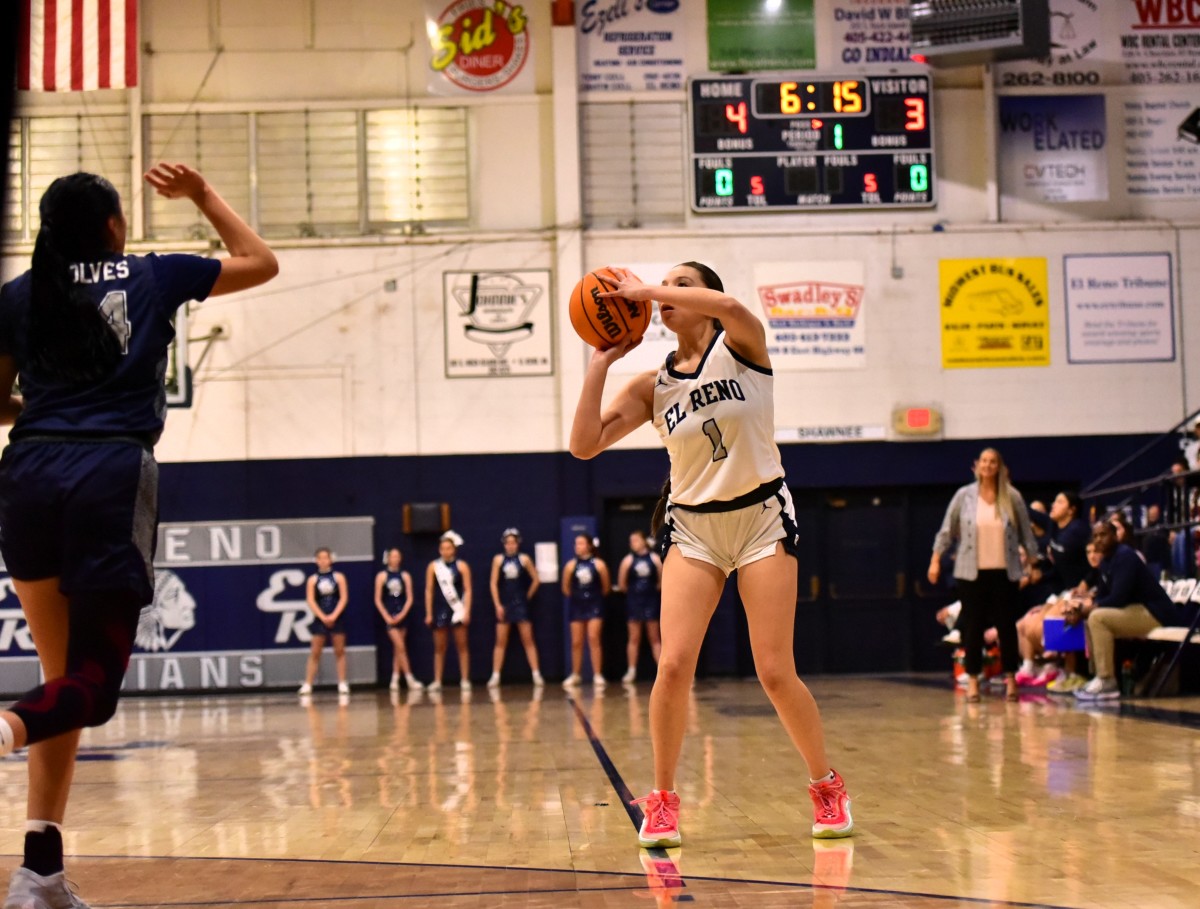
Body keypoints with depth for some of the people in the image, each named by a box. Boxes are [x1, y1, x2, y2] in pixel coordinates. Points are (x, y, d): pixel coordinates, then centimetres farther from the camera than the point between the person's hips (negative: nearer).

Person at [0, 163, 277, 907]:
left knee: (63, 673, 13)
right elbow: (262, 263, 23)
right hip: (112, 478, -3)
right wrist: (203, 196, 32)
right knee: (94, 683, 2)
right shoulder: (154, 277, 10)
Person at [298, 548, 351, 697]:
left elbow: (344, 598, -2)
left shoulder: (339, 577, 4)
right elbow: (310, 601, -3)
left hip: (337, 618, 0)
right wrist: (323, 617, -14)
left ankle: (342, 684, 5)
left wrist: (334, 616, -14)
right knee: (314, 653, -1)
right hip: (320, 619, 0)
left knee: (340, 651, 2)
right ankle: (307, 685, 0)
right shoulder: (312, 579, 4)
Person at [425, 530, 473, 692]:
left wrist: (467, 611, -11)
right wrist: (428, 613, 1)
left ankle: (465, 680, 2)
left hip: (457, 610, -2)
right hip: (440, 610, 2)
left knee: (462, 646, 1)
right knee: (439, 648, 5)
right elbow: (429, 590, 5)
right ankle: (437, 681, 8)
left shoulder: (461, 566, 0)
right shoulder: (433, 566, 4)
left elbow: (468, 590, -2)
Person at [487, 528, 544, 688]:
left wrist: (528, 596, 4)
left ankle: (536, 674, 1)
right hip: (504, 604, 1)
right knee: (501, 642, 3)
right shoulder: (498, 559, 1)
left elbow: (536, 580, 6)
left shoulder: (524, 559, -1)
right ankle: (495, 676, 4)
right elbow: (493, 583, 0)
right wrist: (497, 605, -6)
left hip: (521, 604, -1)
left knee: (528, 640, 0)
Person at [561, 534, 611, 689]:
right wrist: (575, 598, 12)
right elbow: (566, 588, 10)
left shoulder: (598, 564, -7)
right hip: (577, 607, 3)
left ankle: (598, 675, -6)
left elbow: (606, 586, 2)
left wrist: (597, 598, 9)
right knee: (576, 642, 7)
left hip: (594, 606, -3)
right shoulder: (571, 565, 0)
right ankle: (575, 675, 19)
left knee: (593, 639, -11)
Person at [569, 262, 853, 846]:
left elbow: (729, 307, -29)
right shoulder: (652, 386, 5)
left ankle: (827, 787, 17)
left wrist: (644, 290, -21)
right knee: (674, 665, -12)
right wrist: (599, 364, -6)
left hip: (762, 517, -3)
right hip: (692, 528, 3)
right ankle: (662, 801, 3)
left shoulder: (741, 346, -4)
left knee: (775, 672, -5)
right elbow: (584, 445, -3)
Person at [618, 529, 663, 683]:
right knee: (634, 638, 2)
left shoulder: (654, 558, -1)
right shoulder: (628, 560, -2)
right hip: (634, 602, 0)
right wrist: (634, 591, 9)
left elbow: (662, 582, 4)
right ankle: (631, 671, 5)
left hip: (651, 601, 0)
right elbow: (621, 585, 1)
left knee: (654, 638, 4)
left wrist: (651, 590, 6)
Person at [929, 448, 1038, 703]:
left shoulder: (1012, 497, 1)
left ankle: (1010, 678, 13)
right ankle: (972, 680, 9)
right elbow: (947, 530, 5)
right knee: (973, 626, 2)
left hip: (1004, 572, 0)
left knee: (1006, 625, 3)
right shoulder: (964, 496, 1)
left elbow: (1026, 532, 7)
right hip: (972, 572, 0)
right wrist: (935, 560, 3)